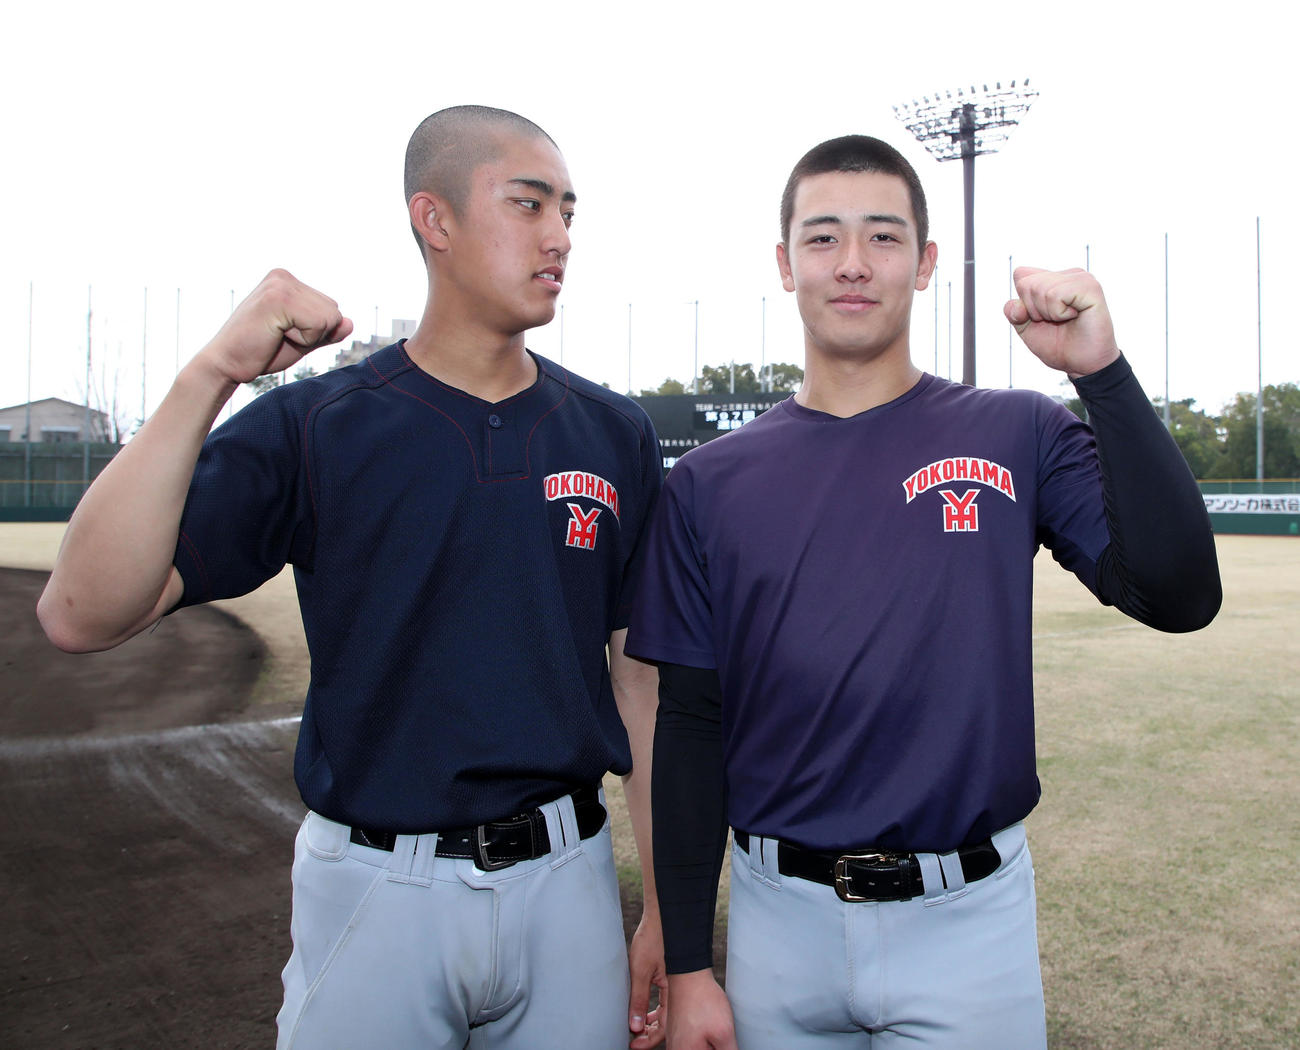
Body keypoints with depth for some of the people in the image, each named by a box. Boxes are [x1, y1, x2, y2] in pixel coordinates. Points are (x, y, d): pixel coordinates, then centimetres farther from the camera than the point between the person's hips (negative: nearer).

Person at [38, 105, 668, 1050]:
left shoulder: (617, 435, 0)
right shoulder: (312, 426, -7)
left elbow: (643, 674, 4)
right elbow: (82, 615, -16)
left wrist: (667, 910, 4)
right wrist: (210, 376, -25)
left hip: (568, 876, 3)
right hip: (376, 889, -2)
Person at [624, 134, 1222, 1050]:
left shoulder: (1018, 435, -2)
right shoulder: (711, 482, 0)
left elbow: (1180, 595, -14)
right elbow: (690, 725, 1)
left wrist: (1101, 372, -20)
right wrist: (688, 967, 1)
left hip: (967, 918, -1)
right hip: (780, 918, 1)